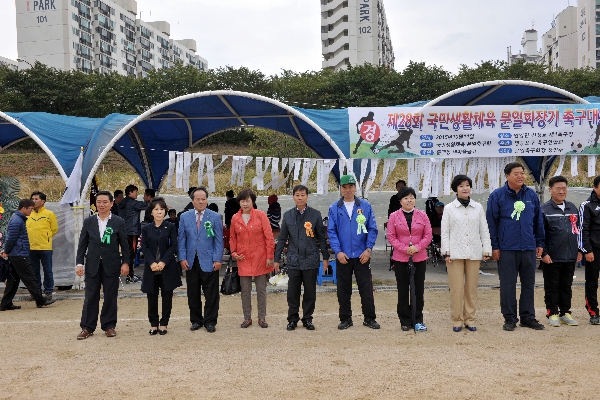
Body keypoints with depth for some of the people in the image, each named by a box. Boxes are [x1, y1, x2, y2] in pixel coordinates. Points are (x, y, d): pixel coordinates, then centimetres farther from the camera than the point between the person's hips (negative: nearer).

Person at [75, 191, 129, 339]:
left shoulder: (118, 222, 0)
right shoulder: (88, 221, 6)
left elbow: (124, 244, 2)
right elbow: (82, 244, 6)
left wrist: (125, 262, -3)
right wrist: (80, 263, 0)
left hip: (111, 265, -1)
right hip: (92, 264, 1)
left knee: (110, 296, 5)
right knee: (90, 297, 4)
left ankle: (109, 326, 17)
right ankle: (87, 327, 13)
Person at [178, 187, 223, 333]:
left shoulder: (215, 217, 1)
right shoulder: (184, 217, 7)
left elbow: (219, 240, -1)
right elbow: (181, 239, 7)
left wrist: (218, 259, -8)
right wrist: (182, 258, -2)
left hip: (209, 261, -2)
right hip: (191, 261, 2)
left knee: (211, 294, 2)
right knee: (193, 293, 9)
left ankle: (210, 321, 14)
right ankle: (196, 320, 21)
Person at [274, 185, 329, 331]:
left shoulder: (315, 214, 1)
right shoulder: (288, 215, 6)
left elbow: (321, 238, 4)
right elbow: (282, 239, 9)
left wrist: (325, 257, 3)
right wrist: (277, 259, 7)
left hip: (311, 260, -1)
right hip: (294, 260, 1)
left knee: (310, 292, 7)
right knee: (293, 292, 6)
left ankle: (307, 319, 21)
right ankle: (292, 319, 20)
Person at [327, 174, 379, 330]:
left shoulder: (365, 206, 1)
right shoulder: (334, 208, 2)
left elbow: (372, 229, 1)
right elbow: (331, 231, 0)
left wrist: (368, 249, -9)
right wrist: (338, 251, -10)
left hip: (362, 255, -1)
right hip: (343, 256, 1)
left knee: (366, 288, 4)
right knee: (343, 290, 9)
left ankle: (369, 318, 18)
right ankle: (345, 319, 21)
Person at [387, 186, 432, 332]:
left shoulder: (422, 215, 5)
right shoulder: (394, 216, 1)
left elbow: (428, 235, 3)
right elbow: (391, 237, -2)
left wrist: (417, 247, -12)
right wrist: (404, 248, -13)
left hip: (419, 258, 1)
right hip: (400, 259, -1)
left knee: (418, 290, 6)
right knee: (403, 291, 6)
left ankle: (417, 321, 16)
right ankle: (405, 321, 16)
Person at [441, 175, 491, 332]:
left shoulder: (478, 207, 10)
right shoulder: (449, 208, 5)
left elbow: (484, 230, 10)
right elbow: (445, 232, 2)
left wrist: (486, 250, 3)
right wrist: (446, 252, -6)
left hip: (474, 253, 2)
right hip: (455, 253, -2)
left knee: (472, 288, 6)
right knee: (456, 288, -3)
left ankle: (469, 319, 16)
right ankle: (457, 320, 7)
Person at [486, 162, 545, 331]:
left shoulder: (532, 195, 7)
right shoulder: (497, 196, -4)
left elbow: (538, 221, 13)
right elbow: (491, 222, -4)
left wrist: (539, 243, 10)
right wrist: (494, 246, -6)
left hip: (529, 248, 4)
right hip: (507, 249, -3)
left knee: (529, 284, 11)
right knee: (507, 285, 4)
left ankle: (528, 317, 22)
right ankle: (510, 318, 14)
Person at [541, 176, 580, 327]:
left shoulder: (572, 208, 11)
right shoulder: (544, 209, -5)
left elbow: (577, 230, 17)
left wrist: (579, 250, 11)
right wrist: (544, 253, -12)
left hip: (570, 257, 5)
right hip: (552, 258, -5)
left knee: (566, 286, 12)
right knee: (552, 288, 5)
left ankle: (565, 313, 22)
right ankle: (552, 313, 14)